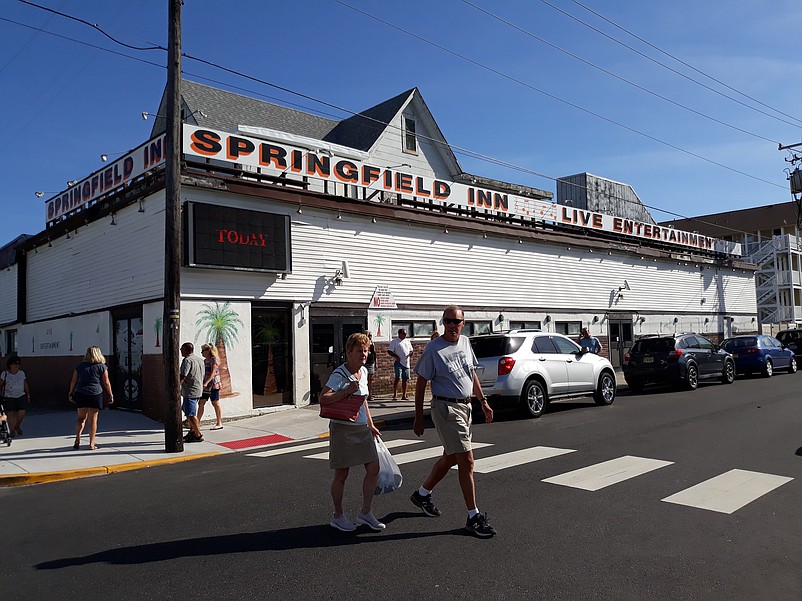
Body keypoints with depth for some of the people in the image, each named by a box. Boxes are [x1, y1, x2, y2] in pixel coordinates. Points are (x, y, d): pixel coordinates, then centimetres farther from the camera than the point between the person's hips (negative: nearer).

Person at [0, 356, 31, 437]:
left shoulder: (22, 373, 6)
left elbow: (25, 385, 14)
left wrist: (28, 395, 14)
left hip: (21, 396, 2)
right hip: (9, 397, -2)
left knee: (22, 413, -7)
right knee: (11, 414, 0)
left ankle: (17, 426, 20)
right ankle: (12, 430, 14)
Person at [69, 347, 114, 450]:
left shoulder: (80, 366, 8)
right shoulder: (102, 366, 0)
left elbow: (73, 381, 8)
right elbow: (106, 383, 0)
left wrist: (71, 393, 17)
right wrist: (111, 395, 8)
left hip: (81, 395, 2)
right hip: (95, 395, -2)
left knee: (81, 417, 16)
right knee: (93, 419, 4)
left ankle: (77, 440, 2)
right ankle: (91, 444, 7)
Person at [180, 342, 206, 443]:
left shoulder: (187, 360, -15)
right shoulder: (200, 360, 14)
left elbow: (182, 377, -21)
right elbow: (202, 375, 20)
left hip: (190, 391, -10)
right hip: (198, 390, 10)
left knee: (190, 414, -5)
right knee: (186, 410, 23)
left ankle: (198, 435, -2)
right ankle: (192, 431, 28)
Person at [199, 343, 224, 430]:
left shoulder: (214, 359, -11)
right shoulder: (204, 361, 14)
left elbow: (213, 373, -19)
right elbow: (203, 373, 18)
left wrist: (206, 383, -28)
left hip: (213, 385, -8)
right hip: (205, 385, 8)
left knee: (215, 404, -1)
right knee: (201, 403, 4)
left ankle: (219, 424, 7)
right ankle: (197, 423, 8)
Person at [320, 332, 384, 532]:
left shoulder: (363, 372, 8)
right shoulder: (339, 375, -15)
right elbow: (323, 398, -27)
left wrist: (370, 425, 21)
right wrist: (347, 391, -28)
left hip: (362, 428, 7)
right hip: (342, 428, -7)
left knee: (373, 469, 4)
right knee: (341, 474, 4)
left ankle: (366, 513, 20)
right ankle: (338, 517, 22)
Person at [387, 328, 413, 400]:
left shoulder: (407, 341, 19)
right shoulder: (394, 341, 1)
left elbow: (411, 350, 25)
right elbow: (389, 351, -2)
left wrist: (411, 353, 1)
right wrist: (396, 356, -16)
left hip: (406, 363, 5)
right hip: (398, 362, -5)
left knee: (405, 379, 4)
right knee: (398, 378, -13)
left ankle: (404, 396, 9)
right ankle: (395, 394, -4)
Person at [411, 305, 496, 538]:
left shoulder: (466, 343, 8)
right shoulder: (433, 349, -11)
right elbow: (421, 384, -7)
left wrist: (483, 401, 17)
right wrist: (418, 418, -8)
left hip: (466, 407, 8)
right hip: (446, 408, -8)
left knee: (450, 458, 17)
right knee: (466, 460, -9)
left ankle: (422, 494, 36)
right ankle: (473, 517, 0)